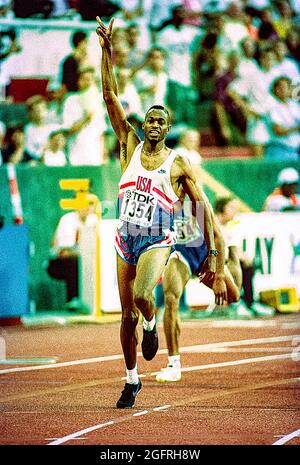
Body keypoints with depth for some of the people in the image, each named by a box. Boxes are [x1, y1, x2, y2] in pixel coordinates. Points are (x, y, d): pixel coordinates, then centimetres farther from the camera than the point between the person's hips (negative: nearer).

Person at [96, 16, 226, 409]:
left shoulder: (178, 165, -2)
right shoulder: (131, 146, 4)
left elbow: (203, 210, 1)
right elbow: (111, 97, -2)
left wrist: (212, 255, -2)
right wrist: (107, 51, -11)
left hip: (157, 242, -3)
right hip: (126, 240, 3)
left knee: (142, 294, -30)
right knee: (127, 315, 6)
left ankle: (152, 323, 6)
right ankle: (131, 380, 21)